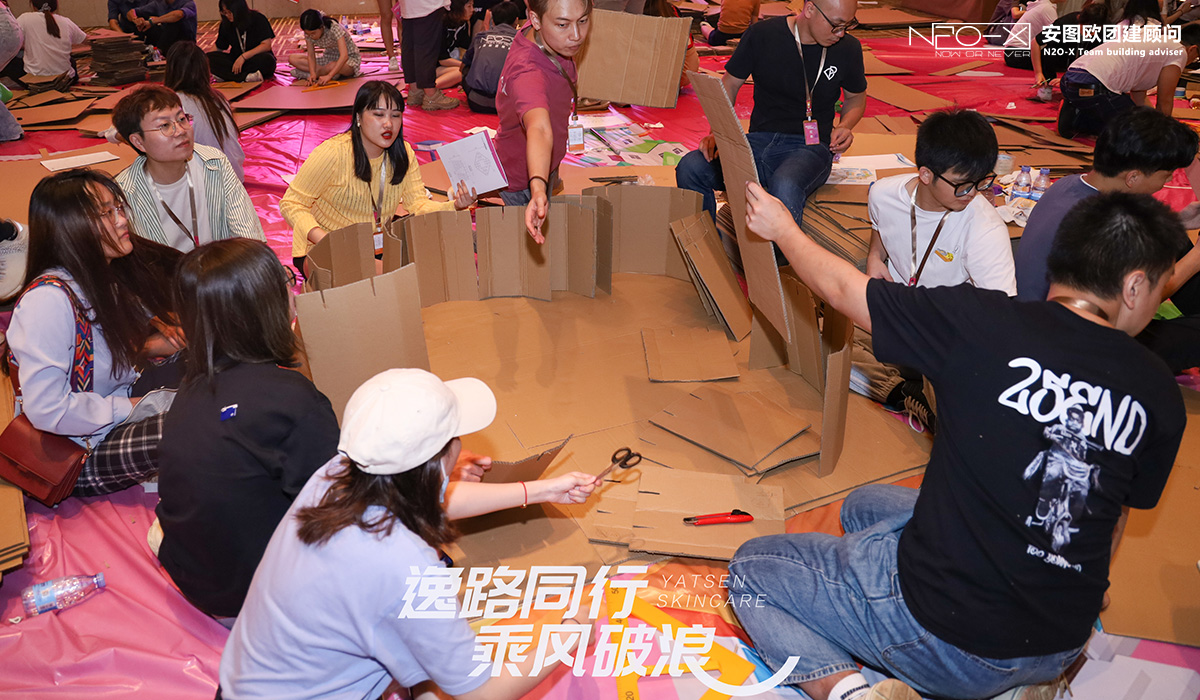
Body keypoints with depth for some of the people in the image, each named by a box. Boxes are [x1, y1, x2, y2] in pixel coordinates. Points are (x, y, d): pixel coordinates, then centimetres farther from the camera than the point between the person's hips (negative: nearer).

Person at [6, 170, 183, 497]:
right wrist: (130, 407, -18)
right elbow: (46, 409, -27)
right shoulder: (48, 299, -24)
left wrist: (147, 348, -2)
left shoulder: (105, 278, 5)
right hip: (77, 458, -9)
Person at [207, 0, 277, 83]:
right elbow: (220, 49, 9)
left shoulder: (258, 19, -9)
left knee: (267, 60, -38)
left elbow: (266, 45, -17)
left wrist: (244, 56, -24)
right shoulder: (226, 24, 4)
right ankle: (245, 77, -37)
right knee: (209, 58, -20)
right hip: (236, 60, 4)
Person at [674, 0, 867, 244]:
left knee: (785, 187, -39)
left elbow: (856, 97, 21)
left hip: (810, 147, -2)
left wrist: (844, 126, -1)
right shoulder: (762, 34, 1)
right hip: (759, 140, 2)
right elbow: (729, 84, 10)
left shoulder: (848, 48, 4)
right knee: (690, 168, -24)